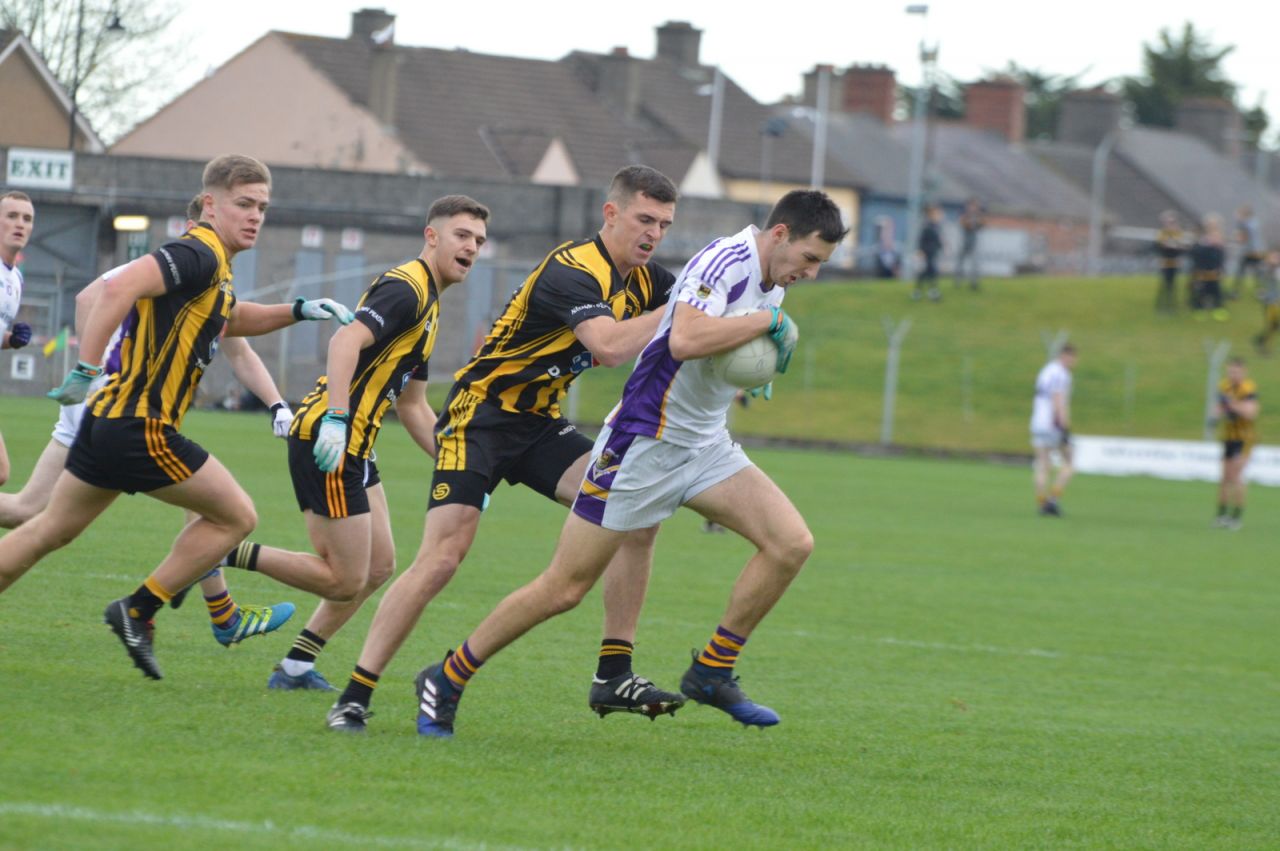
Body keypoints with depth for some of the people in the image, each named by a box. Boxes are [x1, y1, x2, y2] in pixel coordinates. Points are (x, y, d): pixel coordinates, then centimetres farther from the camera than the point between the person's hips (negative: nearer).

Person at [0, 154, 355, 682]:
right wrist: (86, 370, -29)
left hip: (108, 421, 10)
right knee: (236, 516, 1)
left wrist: (298, 311, 23)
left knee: (52, 530, 19)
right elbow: (120, 287, -28)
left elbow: (233, 320, 37)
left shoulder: (213, 266, 17)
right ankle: (139, 610, 1)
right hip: (139, 428, -10)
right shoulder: (199, 254, -14)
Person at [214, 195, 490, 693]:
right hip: (328, 442, -10)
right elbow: (346, 341, -27)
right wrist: (336, 419, -36)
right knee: (345, 581, -9)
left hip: (352, 446, 10)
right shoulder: (406, 288, -11)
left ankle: (297, 666, 17)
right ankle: (226, 553, -5)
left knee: (378, 566, 13)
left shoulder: (428, 303, 21)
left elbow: (412, 406, 26)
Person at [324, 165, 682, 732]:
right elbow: (610, 345, -37)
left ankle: (613, 676, -6)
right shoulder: (572, 271, -22)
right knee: (441, 558, -17)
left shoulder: (643, 278, 5)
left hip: (539, 422, 8)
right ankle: (355, 696, -10)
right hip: (480, 415, -8)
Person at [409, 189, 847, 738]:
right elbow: (684, 341, -37)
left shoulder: (771, 280, 8)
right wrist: (766, 321, -26)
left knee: (792, 543, -10)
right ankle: (446, 680, 12)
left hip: (705, 446, 8)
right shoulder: (725, 261, -20)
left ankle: (712, 672, 3)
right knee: (565, 589, -4)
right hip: (645, 441, -8)